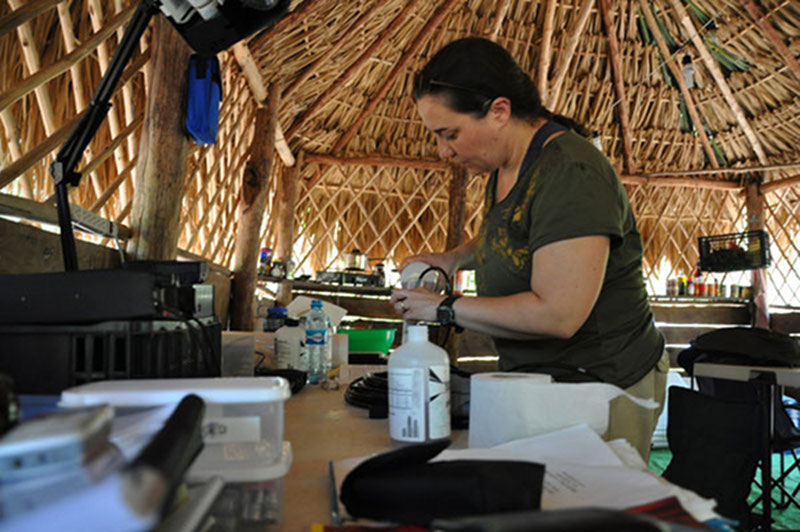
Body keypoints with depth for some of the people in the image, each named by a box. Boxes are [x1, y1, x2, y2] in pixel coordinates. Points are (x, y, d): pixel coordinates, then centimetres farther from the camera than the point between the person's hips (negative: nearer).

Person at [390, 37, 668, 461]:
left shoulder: (569, 175, -23)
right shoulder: (507, 164, 6)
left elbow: (557, 315, -29)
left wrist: (445, 308, -19)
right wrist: (453, 258, 6)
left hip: (603, 384, -8)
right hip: (538, 378, 8)